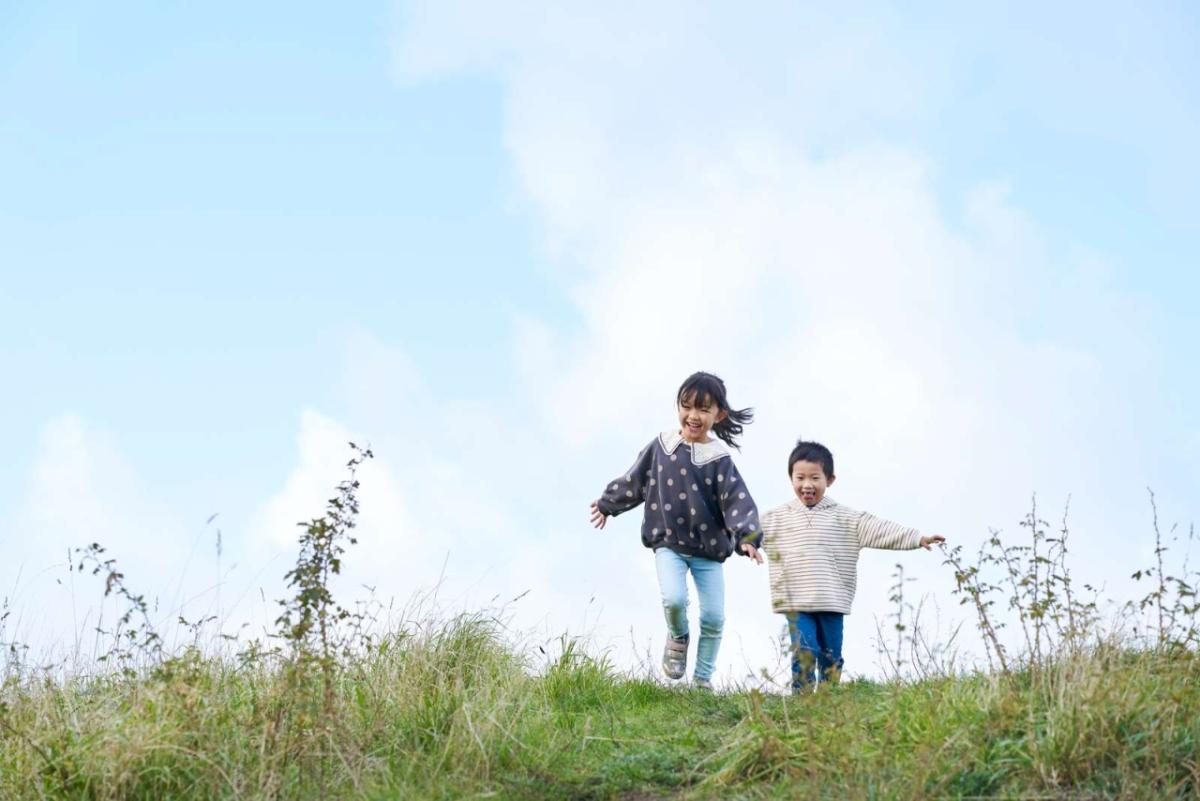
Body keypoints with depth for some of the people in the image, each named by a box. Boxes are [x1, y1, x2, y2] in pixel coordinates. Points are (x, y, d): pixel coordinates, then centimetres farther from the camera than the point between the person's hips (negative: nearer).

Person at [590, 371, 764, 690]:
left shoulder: (719, 459, -8)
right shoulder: (662, 446, 0)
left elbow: (737, 500, -17)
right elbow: (634, 480, 15)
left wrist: (747, 537, -32)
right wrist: (607, 503, 26)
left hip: (709, 549, 0)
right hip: (669, 544, 0)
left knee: (714, 617, 0)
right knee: (674, 599, -22)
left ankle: (703, 679, 20)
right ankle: (677, 637, 13)